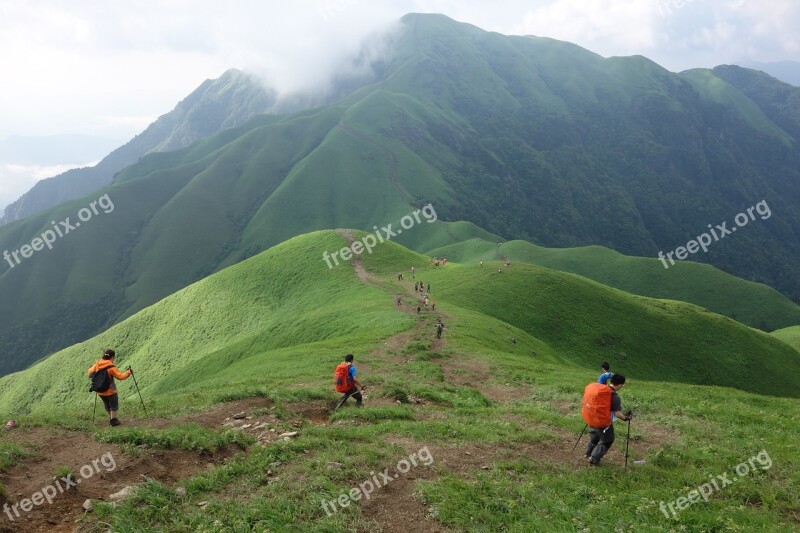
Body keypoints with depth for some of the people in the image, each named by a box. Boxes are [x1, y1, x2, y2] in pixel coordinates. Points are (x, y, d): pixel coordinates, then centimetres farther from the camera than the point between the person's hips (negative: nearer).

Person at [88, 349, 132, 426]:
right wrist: (128, 372, -5)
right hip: (110, 391, -6)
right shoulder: (111, 367, -21)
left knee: (107, 406, 24)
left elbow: (90, 372, 9)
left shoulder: (97, 365, -4)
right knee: (114, 405, 13)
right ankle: (113, 420, 16)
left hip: (100, 391, 6)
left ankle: (111, 418, 35)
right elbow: (120, 376, -19)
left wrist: (91, 367, 29)